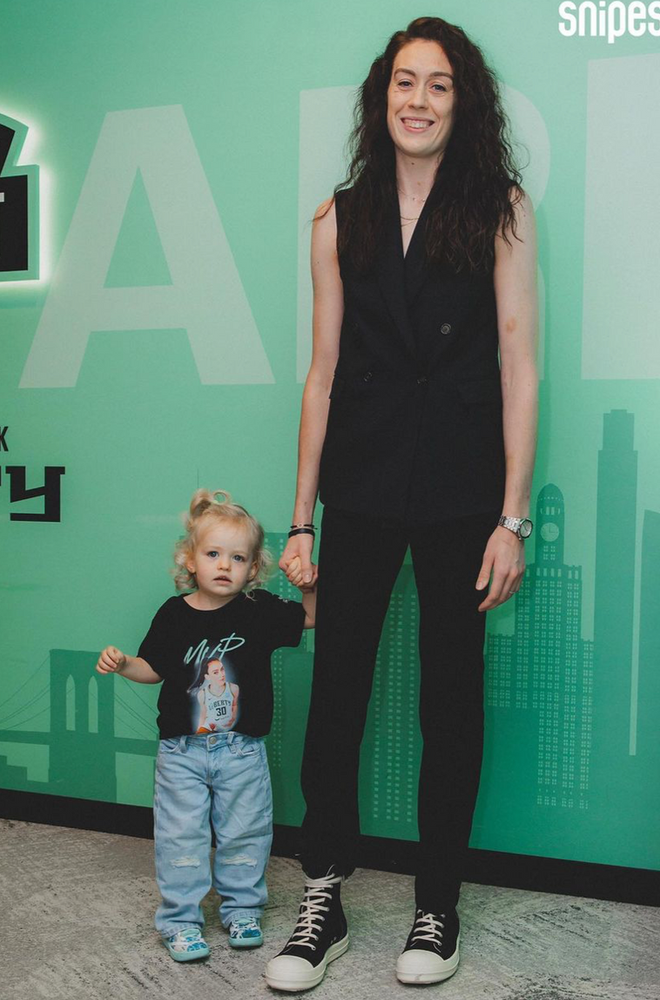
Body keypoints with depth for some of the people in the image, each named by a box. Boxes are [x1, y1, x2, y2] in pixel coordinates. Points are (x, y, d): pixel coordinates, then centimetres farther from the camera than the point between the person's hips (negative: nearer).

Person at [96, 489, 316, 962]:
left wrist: (310, 584, -14)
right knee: (180, 836, 4)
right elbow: (154, 669, 6)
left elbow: (310, 618, 4)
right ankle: (180, 920, 19)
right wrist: (122, 664, -12)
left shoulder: (261, 611, -6)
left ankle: (242, 909, 30)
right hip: (183, 750, 0)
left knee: (244, 834, 11)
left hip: (242, 750, 1)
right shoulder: (174, 615, -5)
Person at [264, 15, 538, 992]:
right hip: (359, 482, 2)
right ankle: (321, 906, 20)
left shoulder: (501, 207, 3)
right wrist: (300, 519, 5)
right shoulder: (340, 218, 9)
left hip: (460, 488, -2)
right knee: (335, 691, 4)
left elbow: (519, 364, -2)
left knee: (451, 696, 8)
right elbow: (323, 371, 8)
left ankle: (437, 906, 25)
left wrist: (513, 516, -9)